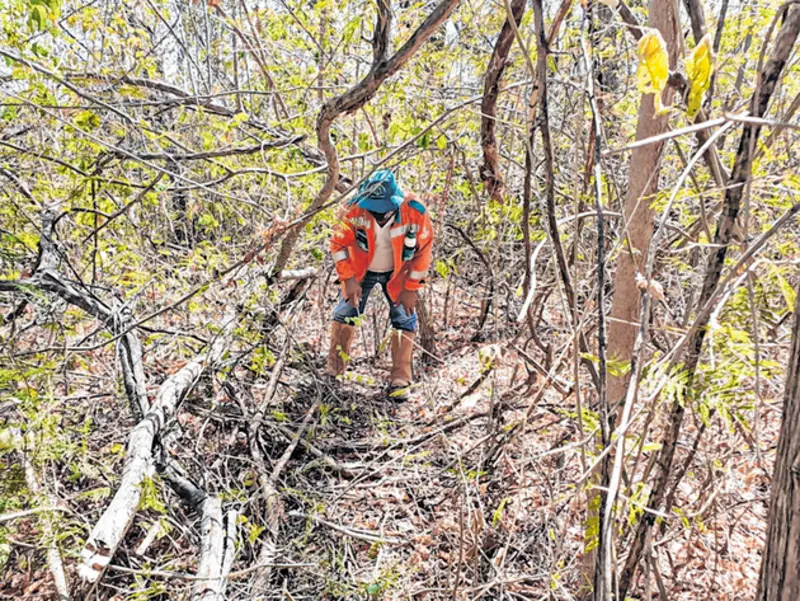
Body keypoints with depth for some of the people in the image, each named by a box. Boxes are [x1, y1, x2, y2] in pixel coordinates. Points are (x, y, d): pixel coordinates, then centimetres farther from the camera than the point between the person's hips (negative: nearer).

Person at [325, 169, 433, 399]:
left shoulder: (415, 213, -30)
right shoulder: (356, 209, -29)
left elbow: (423, 252, -16)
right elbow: (339, 243, -15)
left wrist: (411, 288, -14)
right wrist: (349, 279, -17)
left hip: (397, 274, -1)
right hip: (361, 270, 1)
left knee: (404, 318, -6)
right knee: (345, 312, 5)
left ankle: (400, 378, 4)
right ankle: (334, 365, 26)